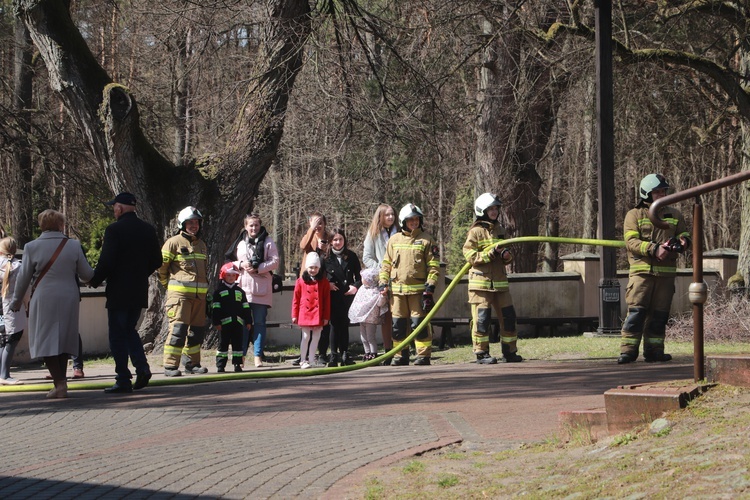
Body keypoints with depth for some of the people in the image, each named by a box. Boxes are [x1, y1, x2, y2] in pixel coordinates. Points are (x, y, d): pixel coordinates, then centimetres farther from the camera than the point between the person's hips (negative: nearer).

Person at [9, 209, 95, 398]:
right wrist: (96, 276, 29)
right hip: (69, 298, 3)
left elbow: (23, 278, 2)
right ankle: (61, 381, 17)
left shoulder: (32, 247, -5)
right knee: (63, 340, 15)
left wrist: (16, 302, 15)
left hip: (44, 299, -3)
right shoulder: (74, 246, -1)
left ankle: (59, 383, -9)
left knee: (46, 342, 2)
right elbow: (87, 274, 5)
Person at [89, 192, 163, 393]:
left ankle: (123, 380, 1)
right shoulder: (148, 230, 6)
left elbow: (106, 262, -17)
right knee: (130, 330, 20)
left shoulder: (114, 230, -14)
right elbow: (157, 261, 11)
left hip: (118, 292, -6)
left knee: (118, 335, 2)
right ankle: (142, 367, 2)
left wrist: (95, 281, -2)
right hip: (140, 292, 6)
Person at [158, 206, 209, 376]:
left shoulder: (202, 245, 19)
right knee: (178, 328, -13)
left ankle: (192, 363, 20)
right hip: (180, 293, -7)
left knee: (198, 330, 9)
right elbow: (161, 265, -3)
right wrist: (168, 284, 6)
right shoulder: (174, 243, -4)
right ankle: (170, 365, -11)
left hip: (199, 294, 7)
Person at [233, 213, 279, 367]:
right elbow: (232, 261, 20)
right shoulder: (241, 243, 16)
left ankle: (258, 356, 1)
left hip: (261, 289, -3)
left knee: (259, 322, -1)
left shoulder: (267, 242, 4)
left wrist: (258, 268, -14)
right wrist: (241, 264, -3)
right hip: (244, 287, 3)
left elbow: (275, 262, -3)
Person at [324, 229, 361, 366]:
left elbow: (359, 276, 11)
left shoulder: (351, 256, 8)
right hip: (333, 296, -2)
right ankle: (334, 355, -3)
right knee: (335, 324, -5)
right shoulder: (326, 258, 3)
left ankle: (344, 353, 11)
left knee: (345, 324, 5)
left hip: (347, 296, 2)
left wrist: (356, 286, -7)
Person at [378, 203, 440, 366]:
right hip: (397, 290, 4)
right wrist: (383, 283, 7)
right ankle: (402, 355, 14)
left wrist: (430, 286, -8)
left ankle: (423, 355, 0)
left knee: (419, 323, -6)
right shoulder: (394, 240, 13)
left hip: (418, 290, -4)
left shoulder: (426, 240, 3)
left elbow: (434, 265, 0)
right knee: (398, 324, 5)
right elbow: (386, 264, 17)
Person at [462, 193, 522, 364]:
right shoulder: (475, 231, -5)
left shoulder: (500, 230, 15)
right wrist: (492, 252, -20)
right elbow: (470, 256, -12)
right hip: (481, 281, -6)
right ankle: (481, 353, 2)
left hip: (500, 281, 6)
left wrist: (506, 255, -1)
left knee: (508, 316, 5)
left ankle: (509, 352, 15)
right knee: (482, 318, -5)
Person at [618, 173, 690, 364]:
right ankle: (628, 350, -7)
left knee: (659, 313, 5)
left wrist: (682, 242, -8)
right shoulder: (634, 215, 4)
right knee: (636, 311, -9)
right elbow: (631, 242, -7)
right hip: (642, 270, -4)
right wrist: (654, 249, -20)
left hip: (666, 272, 4)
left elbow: (685, 235, 18)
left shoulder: (674, 215, 16)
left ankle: (654, 349, 12)